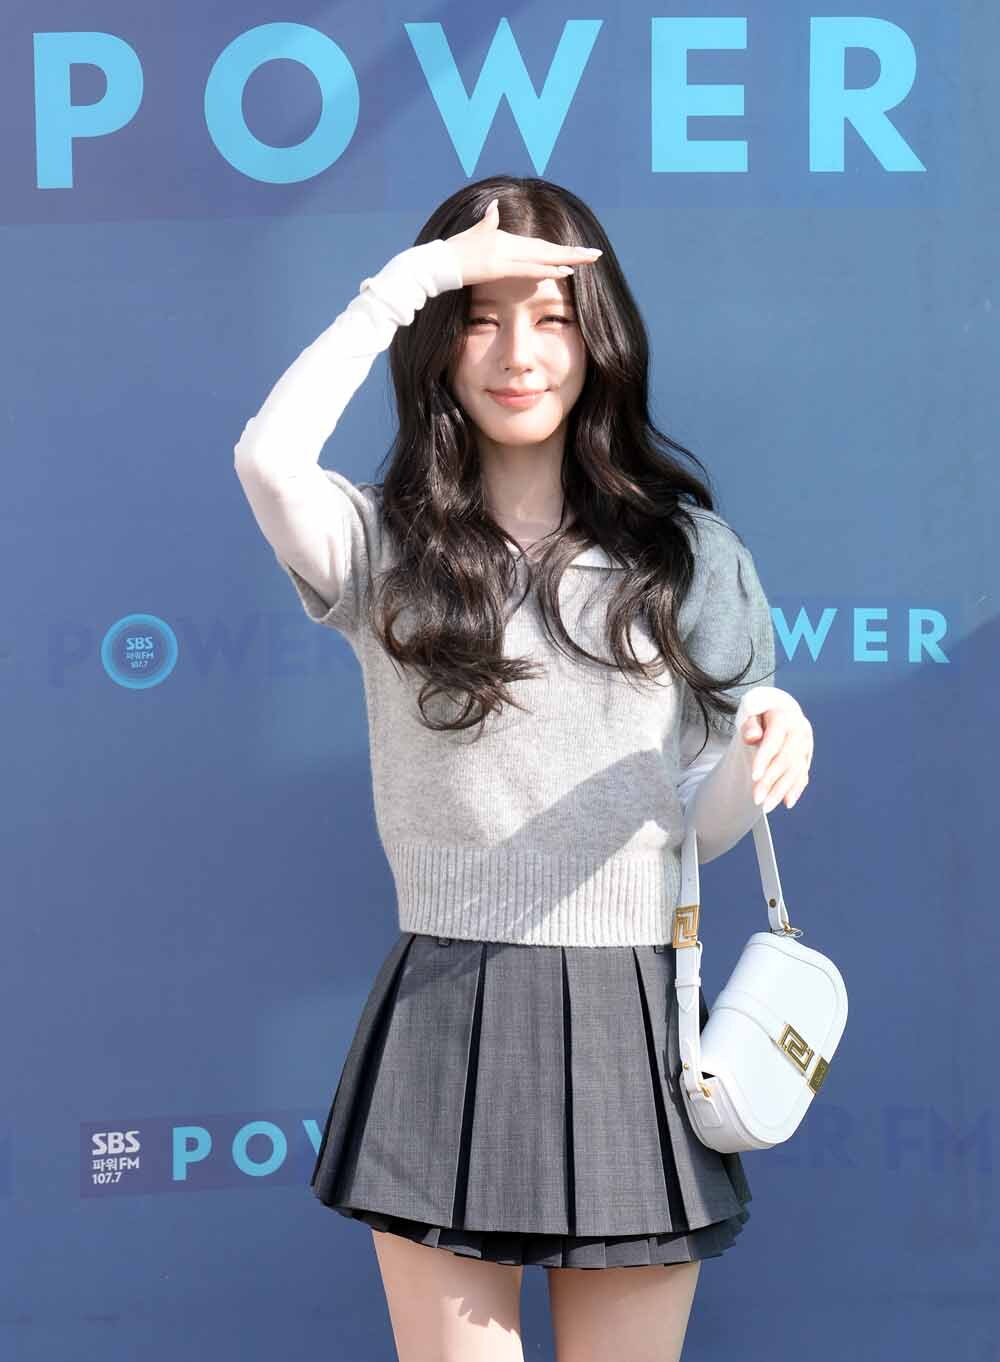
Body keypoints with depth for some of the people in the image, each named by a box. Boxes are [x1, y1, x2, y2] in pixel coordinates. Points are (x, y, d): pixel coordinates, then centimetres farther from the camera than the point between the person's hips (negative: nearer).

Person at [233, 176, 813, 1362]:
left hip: (634, 1023, 2)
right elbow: (269, 459, -20)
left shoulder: (685, 550, 9)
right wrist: (413, 275, -12)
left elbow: (700, 824, 9)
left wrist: (760, 757, -14)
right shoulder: (386, 548, 4)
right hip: (447, 1026, -1)